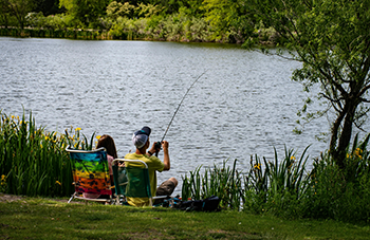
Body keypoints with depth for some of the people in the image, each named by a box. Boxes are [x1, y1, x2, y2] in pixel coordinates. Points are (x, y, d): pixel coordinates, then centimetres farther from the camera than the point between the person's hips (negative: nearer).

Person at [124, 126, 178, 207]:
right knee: (173, 180, 15)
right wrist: (165, 149, 12)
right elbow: (167, 167, -2)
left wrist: (150, 152, 26)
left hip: (131, 201, 5)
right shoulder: (151, 161, -26)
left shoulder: (127, 157, -11)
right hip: (148, 202, -5)